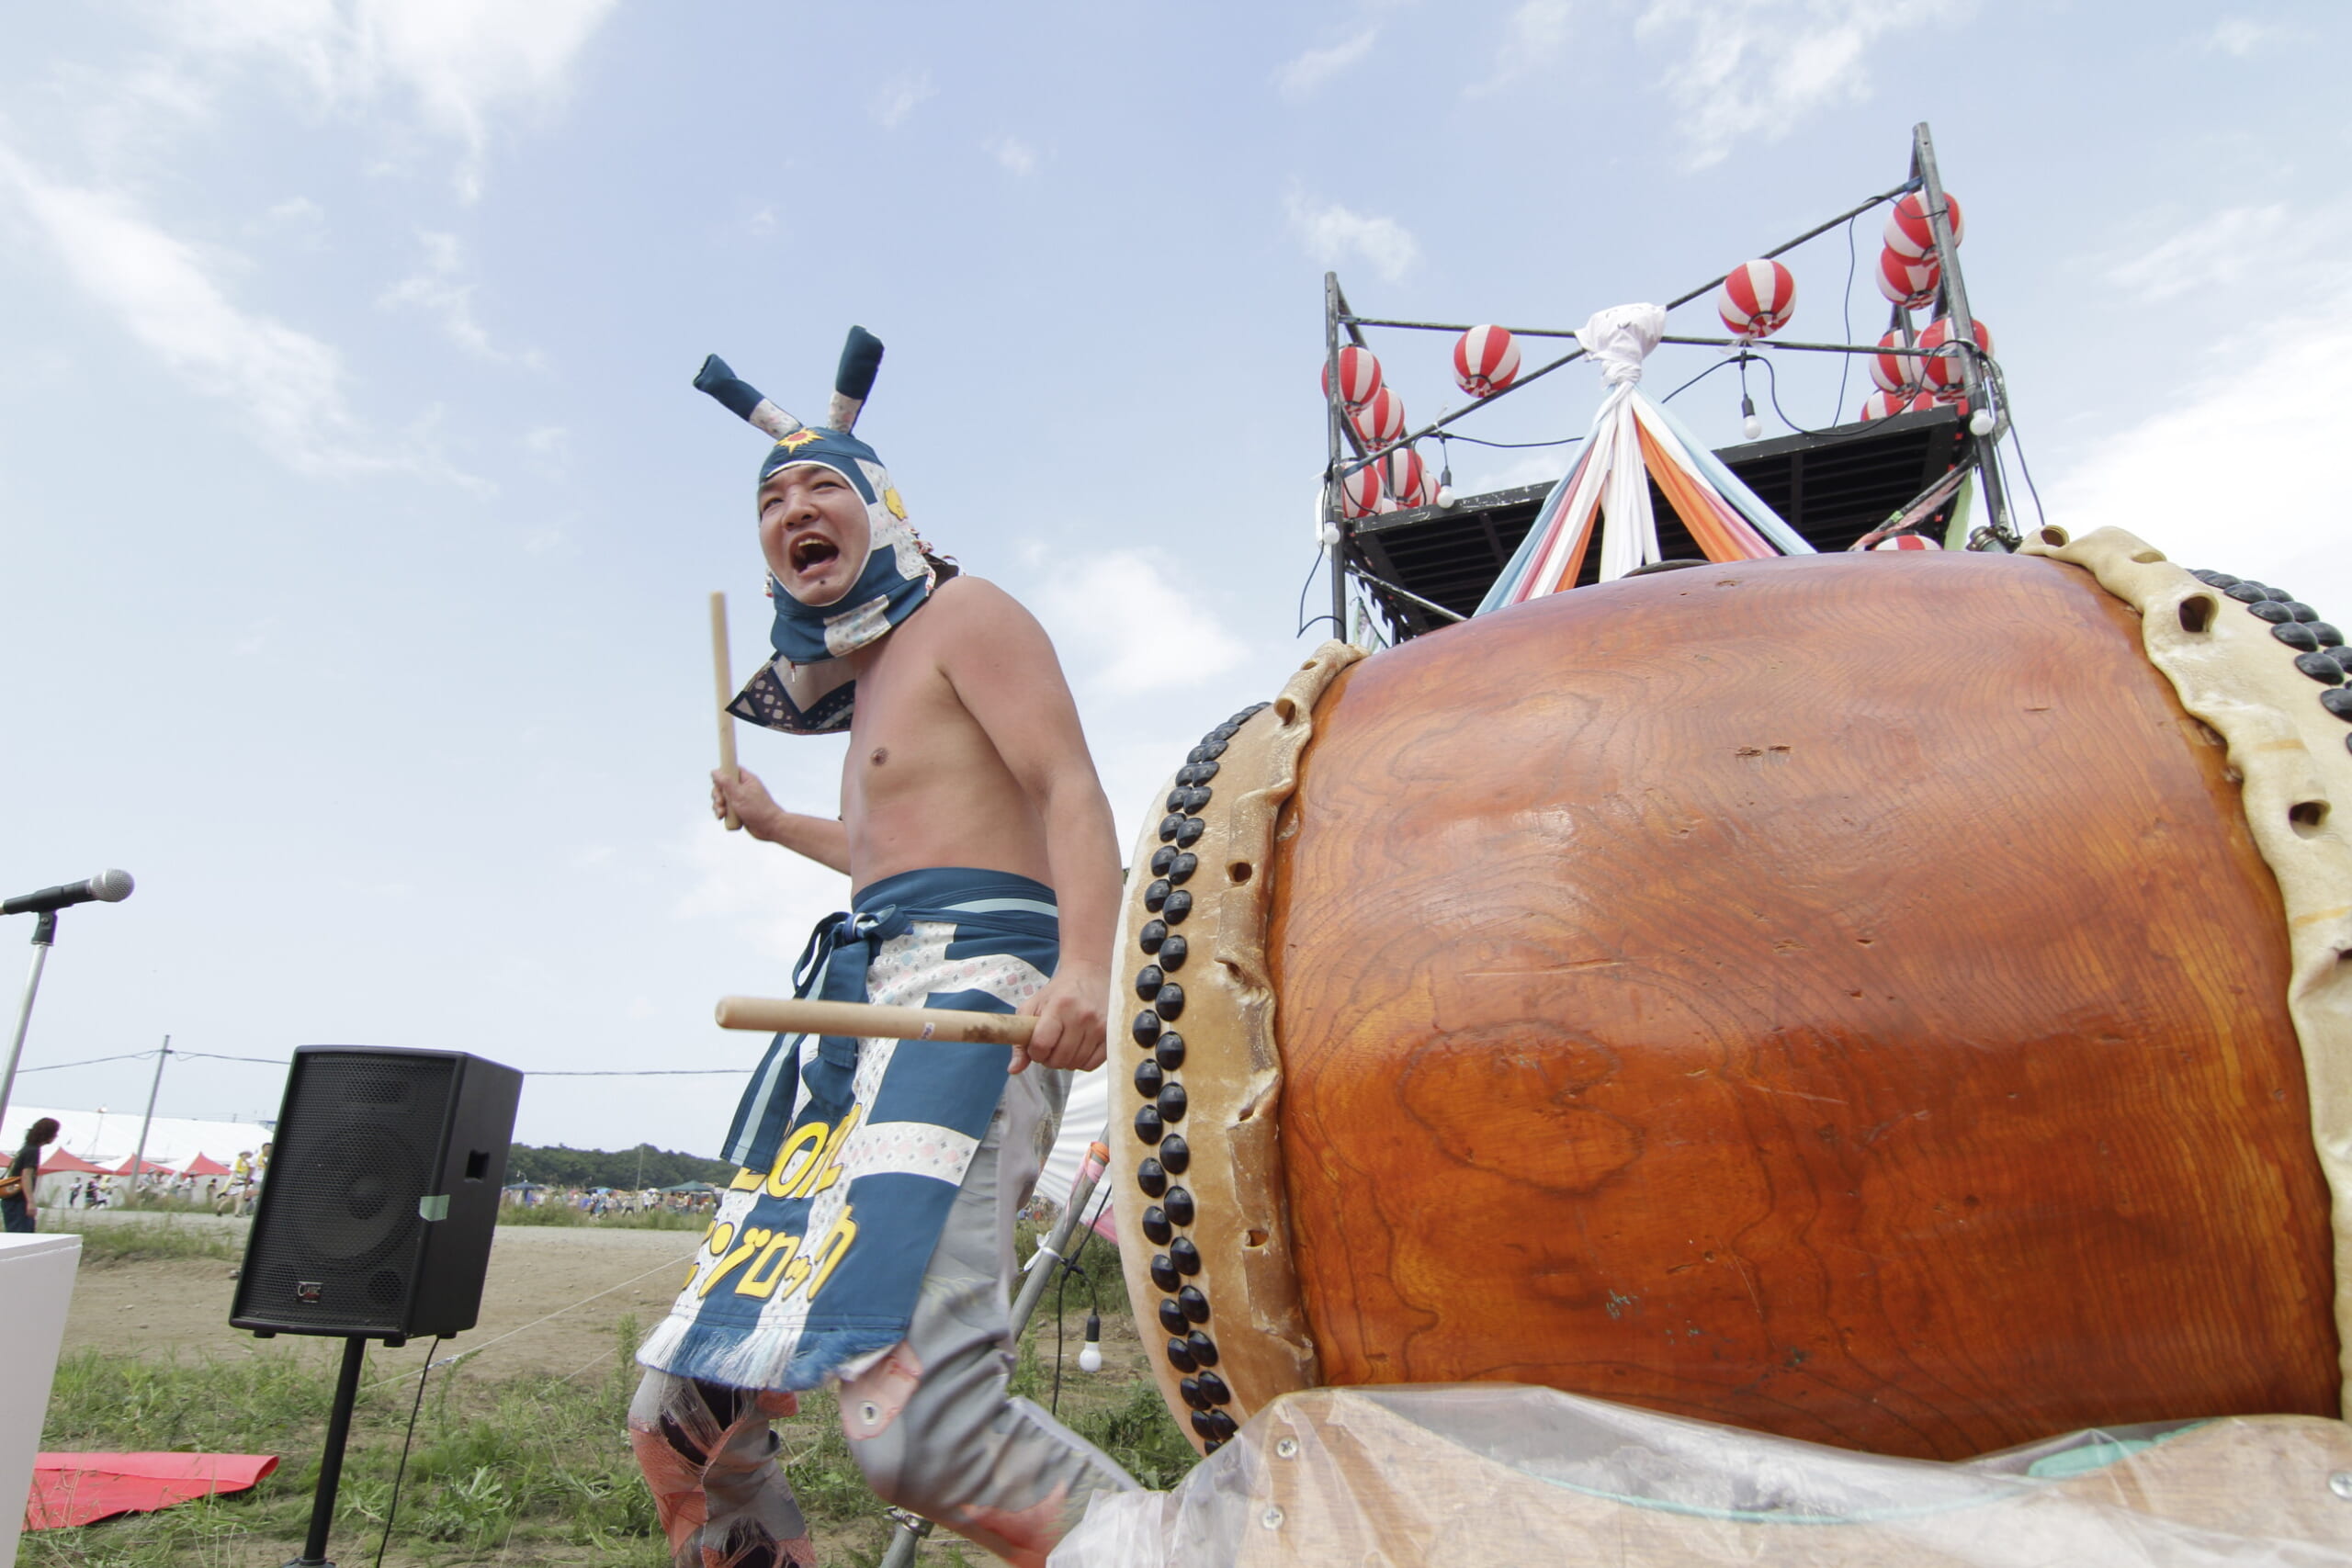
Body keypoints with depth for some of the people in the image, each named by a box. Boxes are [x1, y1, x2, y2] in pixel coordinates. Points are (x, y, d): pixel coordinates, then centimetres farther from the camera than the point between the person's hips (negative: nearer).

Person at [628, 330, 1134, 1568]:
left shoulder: (960, 613, 5)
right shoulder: (865, 683, 30)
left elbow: (1071, 790, -12)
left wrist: (1088, 964, -29)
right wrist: (778, 825, 51)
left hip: (969, 986, -9)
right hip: (857, 1010, 9)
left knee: (916, 1417, -29)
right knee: (679, 1422, 9)